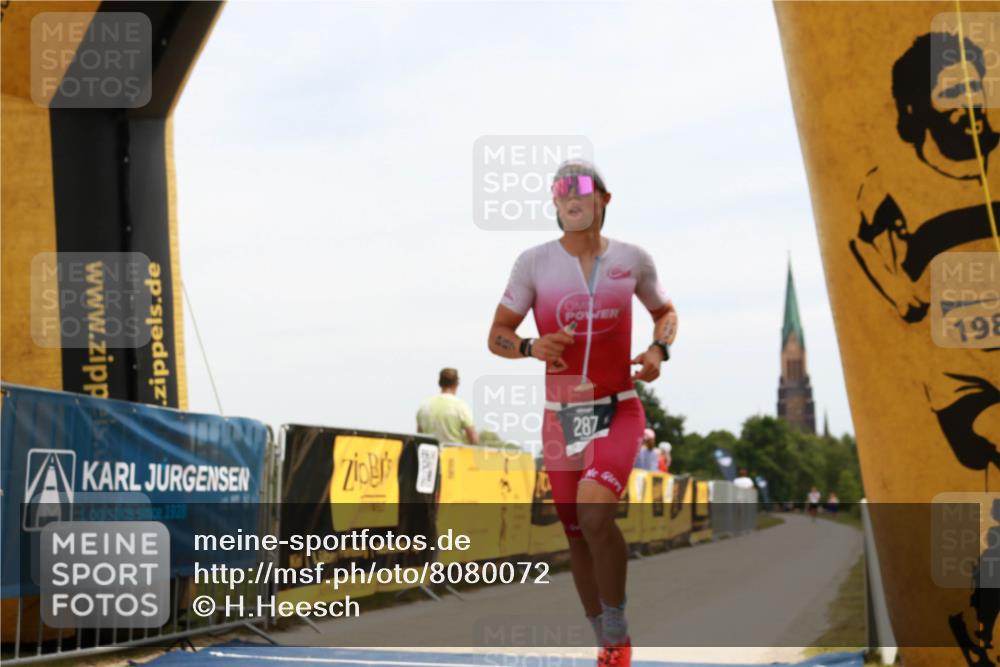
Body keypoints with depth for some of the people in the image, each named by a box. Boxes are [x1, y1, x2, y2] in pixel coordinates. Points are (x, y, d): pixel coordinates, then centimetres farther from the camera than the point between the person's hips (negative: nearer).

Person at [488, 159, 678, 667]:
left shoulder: (632, 259, -2)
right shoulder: (534, 262, -4)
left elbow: (665, 310, 17)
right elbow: (497, 336, 1)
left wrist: (659, 349, -4)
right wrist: (531, 347, -21)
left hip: (619, 412, -2)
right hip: (561, 417, 2)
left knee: (594, 513, -26)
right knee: (576, 534, 9)